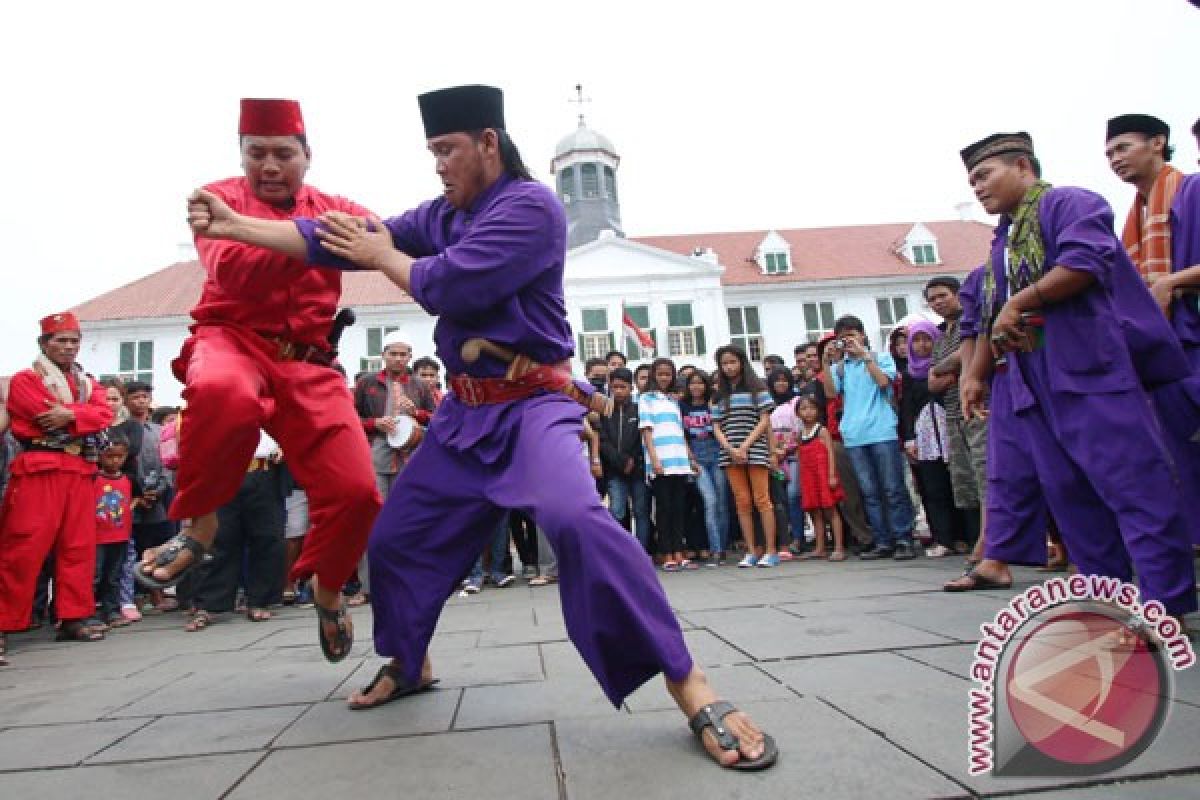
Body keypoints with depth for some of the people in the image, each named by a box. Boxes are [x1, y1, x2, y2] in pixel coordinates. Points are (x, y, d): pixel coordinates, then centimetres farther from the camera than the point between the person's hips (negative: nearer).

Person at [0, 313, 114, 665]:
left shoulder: (88, 383, 20)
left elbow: (105, 415, 1)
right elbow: (48, 412, -13)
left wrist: (70, 415, -14)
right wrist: (83, 412, -1)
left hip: (81, 472, 5)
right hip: (39, 470, -5)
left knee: (79, 546, 5)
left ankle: (72, 618, 12)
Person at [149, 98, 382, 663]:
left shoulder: (333, 210, 14)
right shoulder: (221, 198, 4)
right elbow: (230, 266, -15)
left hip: (307, 364, 3)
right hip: (232, 340, -2)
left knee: (356, 490, -10)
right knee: (223, 392, -42)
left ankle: (327, 587, 24)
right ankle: (200, 522, -12)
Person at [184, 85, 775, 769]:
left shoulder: (532, 205, -12)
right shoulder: (441, 216, 11)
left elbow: (448, 286, -21)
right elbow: (334, 243, 12)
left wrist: (382, 254, -2)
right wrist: (234, 224, 8)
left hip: (533, 405, -8)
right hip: (466, 411, 8)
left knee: (576, 520, -33)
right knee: (397, 537, 14)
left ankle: (691, 688, -21)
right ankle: (407, 664, 39)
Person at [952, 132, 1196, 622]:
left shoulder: (1067, 204, 0)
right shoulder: (1002, 240, 24)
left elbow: (1085, 260, -20)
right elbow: (990, 319, 26)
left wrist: (1020, 302, -14)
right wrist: (976, 374, 22)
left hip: (1089, 369, -9)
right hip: (1031, 382, 9)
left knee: (1129, 480, -8)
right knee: (1067, 489, 7)